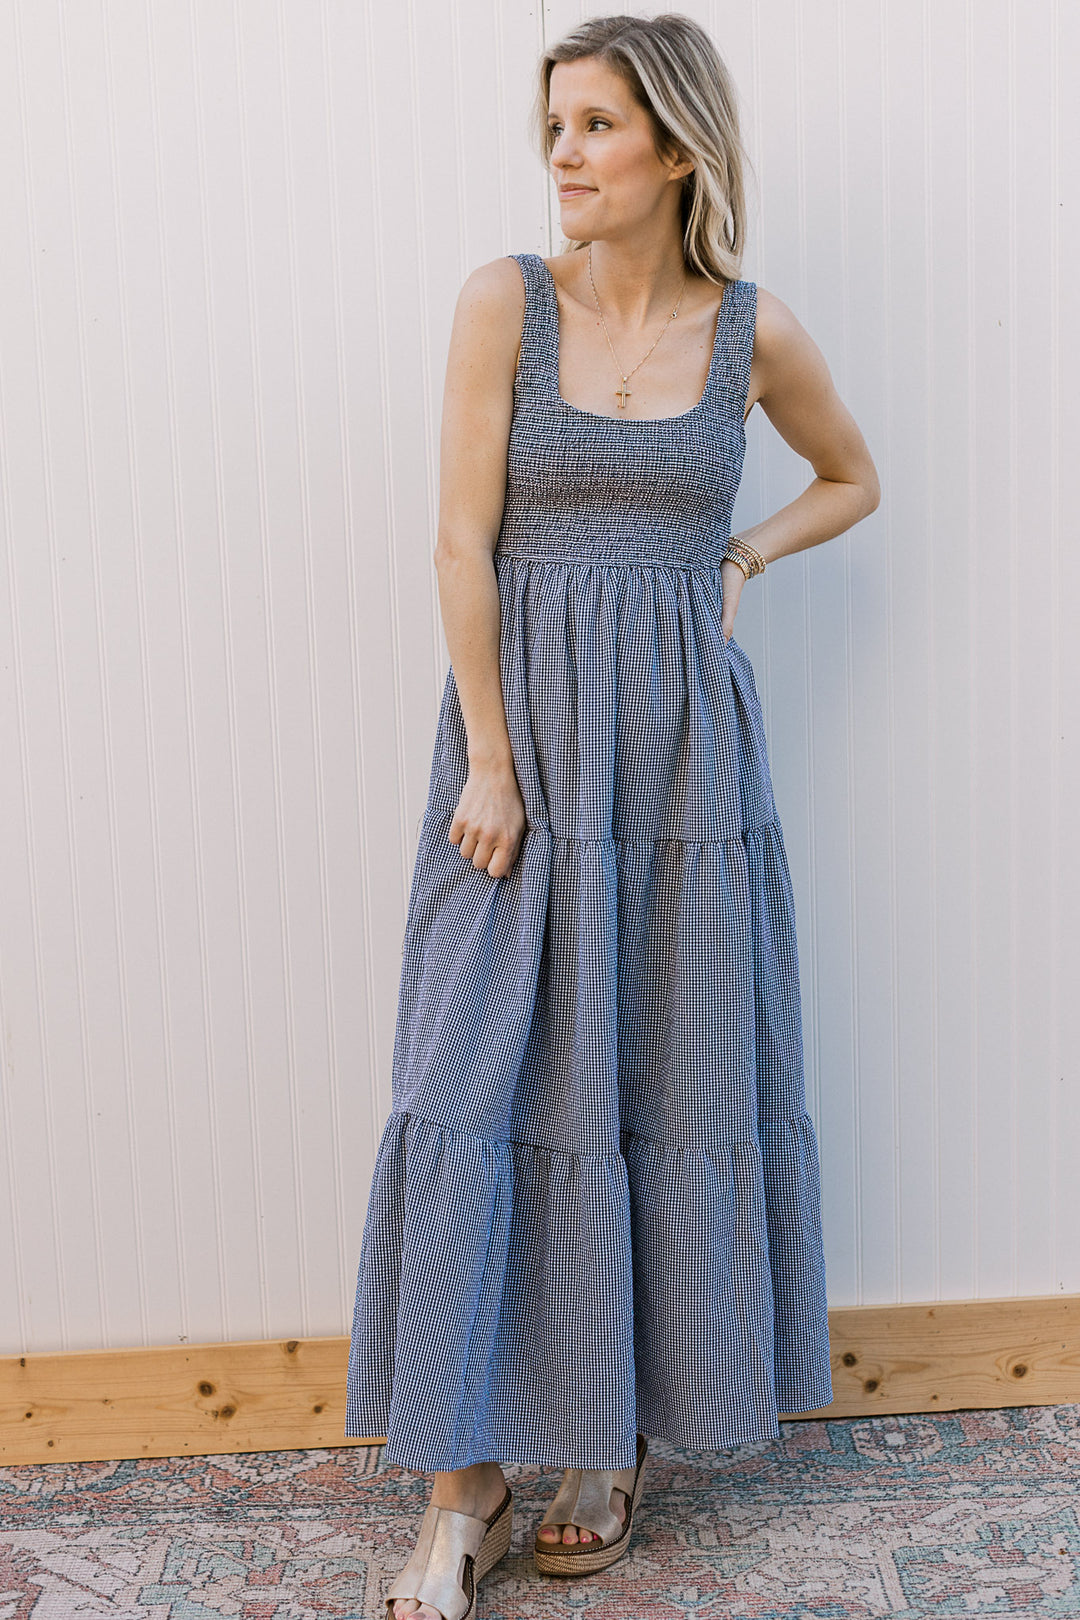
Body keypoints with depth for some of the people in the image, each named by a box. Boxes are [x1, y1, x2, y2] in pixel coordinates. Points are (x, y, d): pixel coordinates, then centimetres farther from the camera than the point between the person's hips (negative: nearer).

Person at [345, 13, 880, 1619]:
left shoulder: (755, 330, 3)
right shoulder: (504, 301, -2)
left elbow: (854, 480, 20)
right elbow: (464, 542, -6)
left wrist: (739, 558, 3)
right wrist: (491, 762, -12)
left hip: (683, 741, 2)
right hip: (521, 728, -1)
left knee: (668, 1076, 6)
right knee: (480, 1080, -3)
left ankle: (616, 1437, 25)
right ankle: (464, 1482, 8)